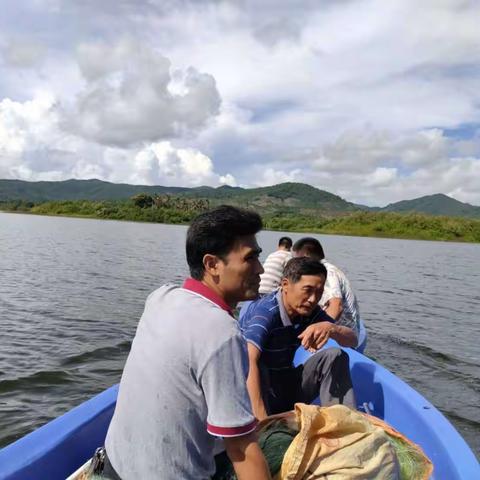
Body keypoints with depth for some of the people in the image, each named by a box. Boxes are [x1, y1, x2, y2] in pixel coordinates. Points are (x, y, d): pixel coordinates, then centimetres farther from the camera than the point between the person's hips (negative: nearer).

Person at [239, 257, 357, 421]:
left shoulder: (309, 311, -3)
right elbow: (249, 363, -40)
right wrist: (261, 420, -48)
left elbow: (352, 339, -5)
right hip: (257, 389, -6)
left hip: (287, 387, 6)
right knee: (258, 363, -37)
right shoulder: (265, 311, -26)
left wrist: (330, 328, -29)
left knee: (335, 356, -11)